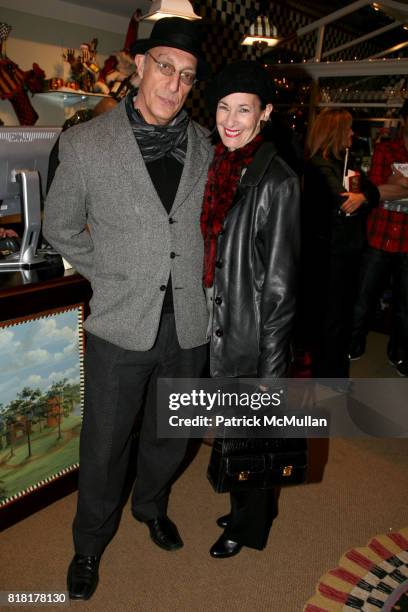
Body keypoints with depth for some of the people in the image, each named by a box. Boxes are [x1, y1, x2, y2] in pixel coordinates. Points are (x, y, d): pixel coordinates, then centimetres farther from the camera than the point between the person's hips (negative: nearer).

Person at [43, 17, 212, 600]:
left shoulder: (205, 146, 1)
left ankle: (151, 505, 51)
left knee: (170, 435, 21)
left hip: (188, 325, 3)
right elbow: (60, 227, 3)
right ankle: (91, 543, 39)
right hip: (121, 326, -3)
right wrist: (112, 275, 0)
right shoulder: (85, 143, -8)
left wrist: (193, 277, 6)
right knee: (104, 445, 12)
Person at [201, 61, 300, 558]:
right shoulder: (220, 168, 5)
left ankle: (248, 525, 39)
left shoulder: (276, 181, -18)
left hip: (252, 331, -7)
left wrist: (270, 366, -16)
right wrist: (208, 321, 14)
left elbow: (279, 284, -18)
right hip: (220, 325, 7)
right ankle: (251, 506, 48)